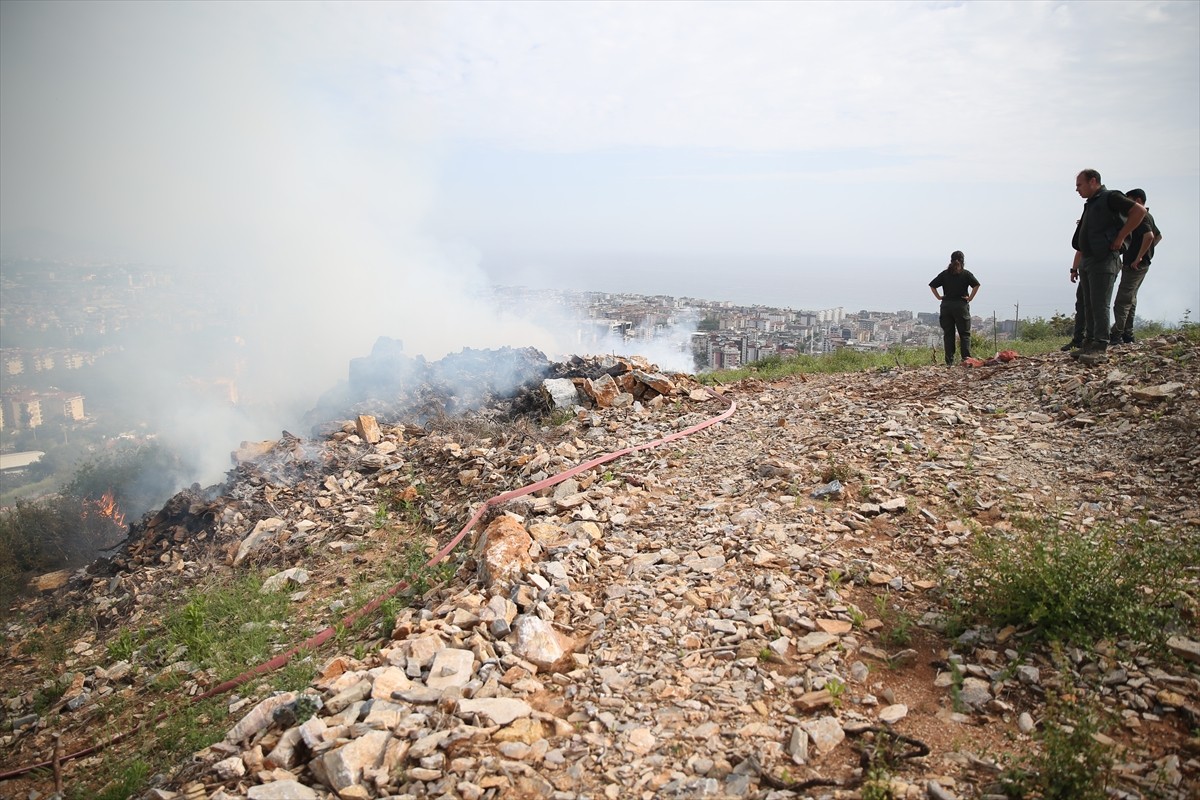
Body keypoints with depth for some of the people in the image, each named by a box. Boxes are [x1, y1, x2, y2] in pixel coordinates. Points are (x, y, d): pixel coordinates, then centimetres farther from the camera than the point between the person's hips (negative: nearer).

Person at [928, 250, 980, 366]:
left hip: (946, 305, 2)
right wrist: (970, 298, -7)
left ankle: (949, 361, 4)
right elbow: (976, 285, -14)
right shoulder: (966, 274, -1)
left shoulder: (945, 274, 6)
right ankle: (966, 358, -6)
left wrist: (938, 297, 5)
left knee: (948, 334, 6)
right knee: (964, 334, 4)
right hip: (961, 305, -2)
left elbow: (932, 285, 4)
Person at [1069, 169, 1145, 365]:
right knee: (1088, 305, 9)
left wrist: (1120, 237, -15)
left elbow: (1140, 211, -16)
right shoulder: (1089, 205, 21)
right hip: (1087, 261, 9)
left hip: (1104, 260, -9)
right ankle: (1089, 344, 13)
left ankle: (1100, 349, -12)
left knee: (1100, 305, -11)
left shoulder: (1110, 198, -4)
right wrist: (1075, 266, 17)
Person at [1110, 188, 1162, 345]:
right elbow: (1158, 236, 31)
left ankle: (1116, 336, -15)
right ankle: (1127, 336, 15)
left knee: (1122, 301, -12)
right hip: (1142, 264, 11)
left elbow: (1149, 236, -30)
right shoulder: (1148, 217, 18)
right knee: (1130, 300, 13)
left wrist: (1138, 257, -24)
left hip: (1135, 265, -11)